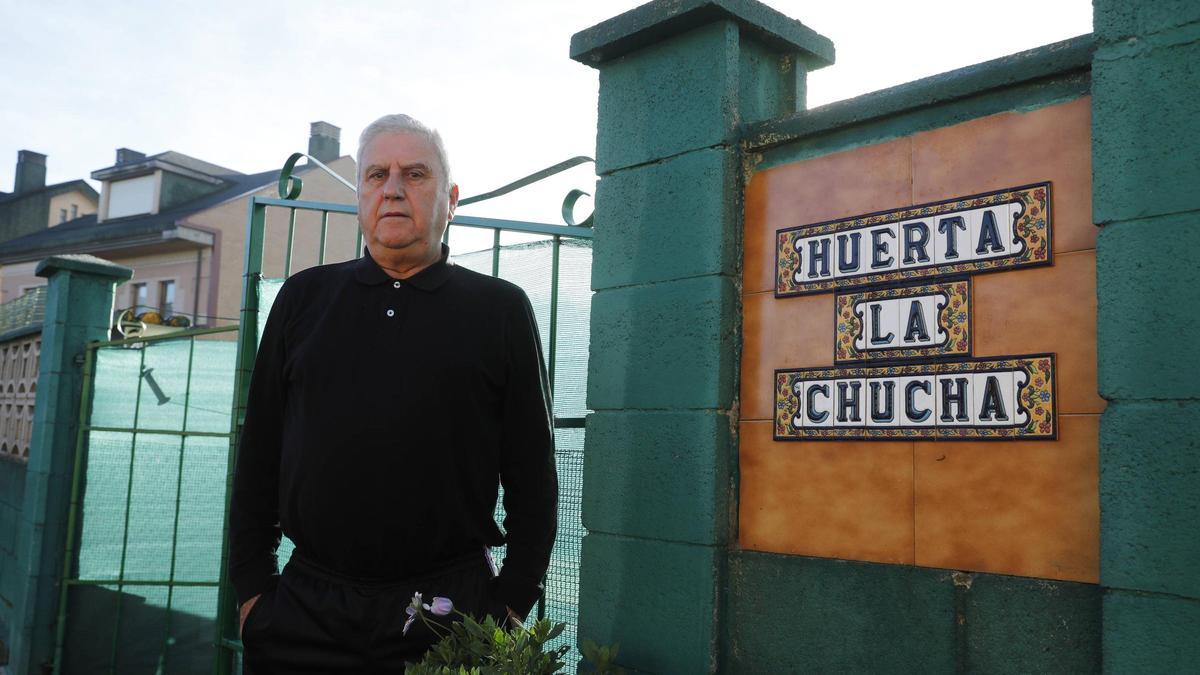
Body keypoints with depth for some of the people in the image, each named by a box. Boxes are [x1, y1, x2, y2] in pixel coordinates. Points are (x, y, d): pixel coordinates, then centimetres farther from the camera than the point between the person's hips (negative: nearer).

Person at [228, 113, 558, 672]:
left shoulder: (501, 310, 1)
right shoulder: (305, 297, 9)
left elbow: (532, 474, 1)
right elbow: (259, 453, 10)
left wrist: (513, 601, -4)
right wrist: (251, 584, 5)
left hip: (449, 610, -2)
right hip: (304, 609, 2)